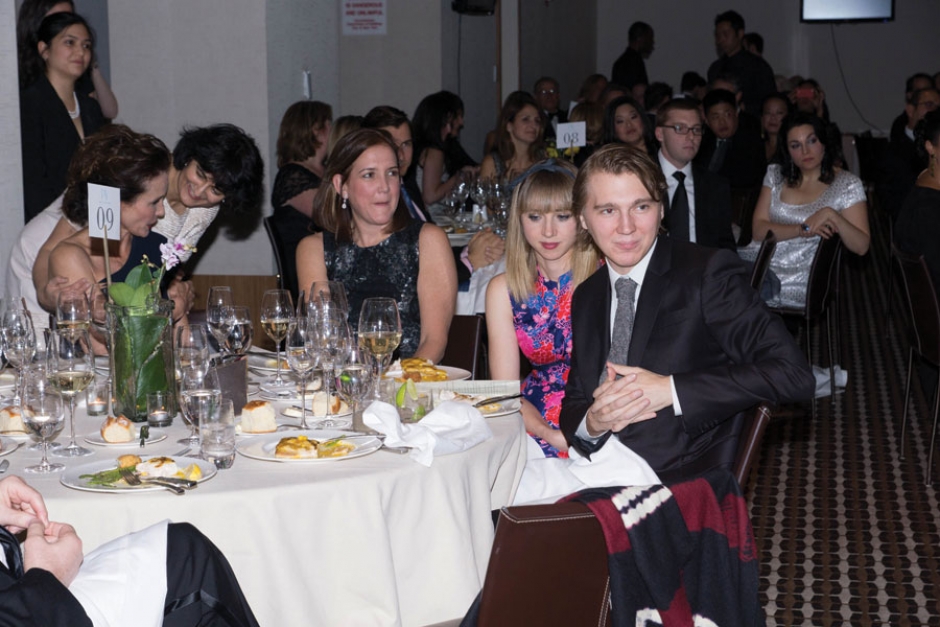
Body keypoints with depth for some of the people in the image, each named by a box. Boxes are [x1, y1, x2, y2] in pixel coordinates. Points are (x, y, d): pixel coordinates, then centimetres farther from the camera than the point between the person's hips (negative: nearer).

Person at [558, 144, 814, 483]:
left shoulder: (708, 273, -5)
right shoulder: (585, 298, 14)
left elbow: (793, 374, -13)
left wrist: (671, 390, -18)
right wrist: (592, 422, -7)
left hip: (686, 491, -6)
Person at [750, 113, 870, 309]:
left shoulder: (847, 184, 1)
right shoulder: (776, 175, 11)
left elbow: (861, 246, -7)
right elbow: (759, 230, 0)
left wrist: (831, 214, -22)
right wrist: (802, 229, -16)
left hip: (801, 284, -4)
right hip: (762, 268, 4)